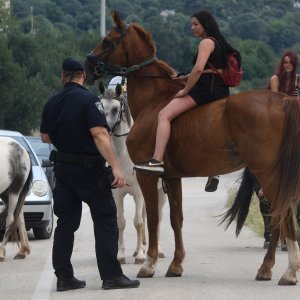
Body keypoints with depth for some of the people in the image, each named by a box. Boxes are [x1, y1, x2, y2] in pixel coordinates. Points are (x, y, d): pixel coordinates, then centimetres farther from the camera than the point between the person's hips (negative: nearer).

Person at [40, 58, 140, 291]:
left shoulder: (52, 103, 6)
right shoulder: (88, 99, -13)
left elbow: (45, 137, 15)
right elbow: (99, 134, -22)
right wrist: (115, 167, -25)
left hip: (63, 167, 6)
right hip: (89, 169, -6)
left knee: (66, 222, 11)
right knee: (106, 221, 0)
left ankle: (64, 276, 11)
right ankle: (111, 275, -4)